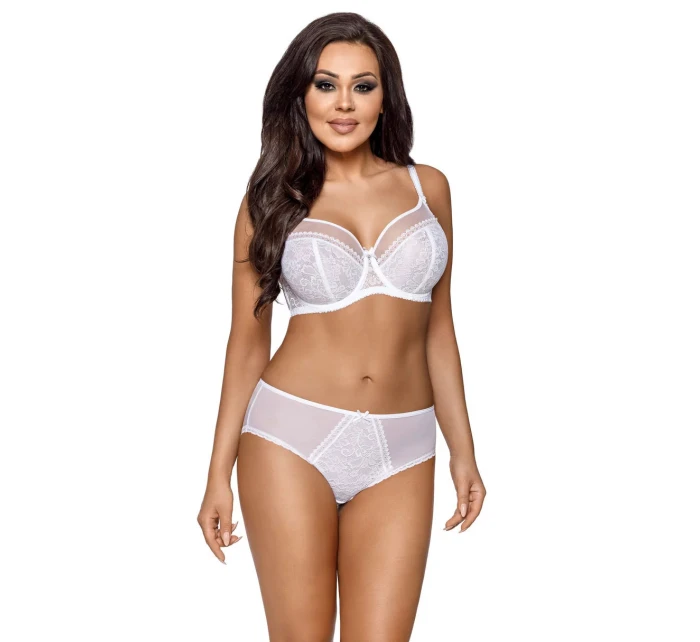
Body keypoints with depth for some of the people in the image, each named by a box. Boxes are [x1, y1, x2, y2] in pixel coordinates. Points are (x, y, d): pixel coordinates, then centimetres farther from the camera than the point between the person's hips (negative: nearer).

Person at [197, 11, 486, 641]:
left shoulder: (428, 187, 8)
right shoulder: (273, 199, 3)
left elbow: (438, 328, 13)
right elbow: (248, 342, 5)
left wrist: (463, 450, 11)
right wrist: (220, 472, 4)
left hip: (400, 454, 2)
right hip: (292, 440, -1)